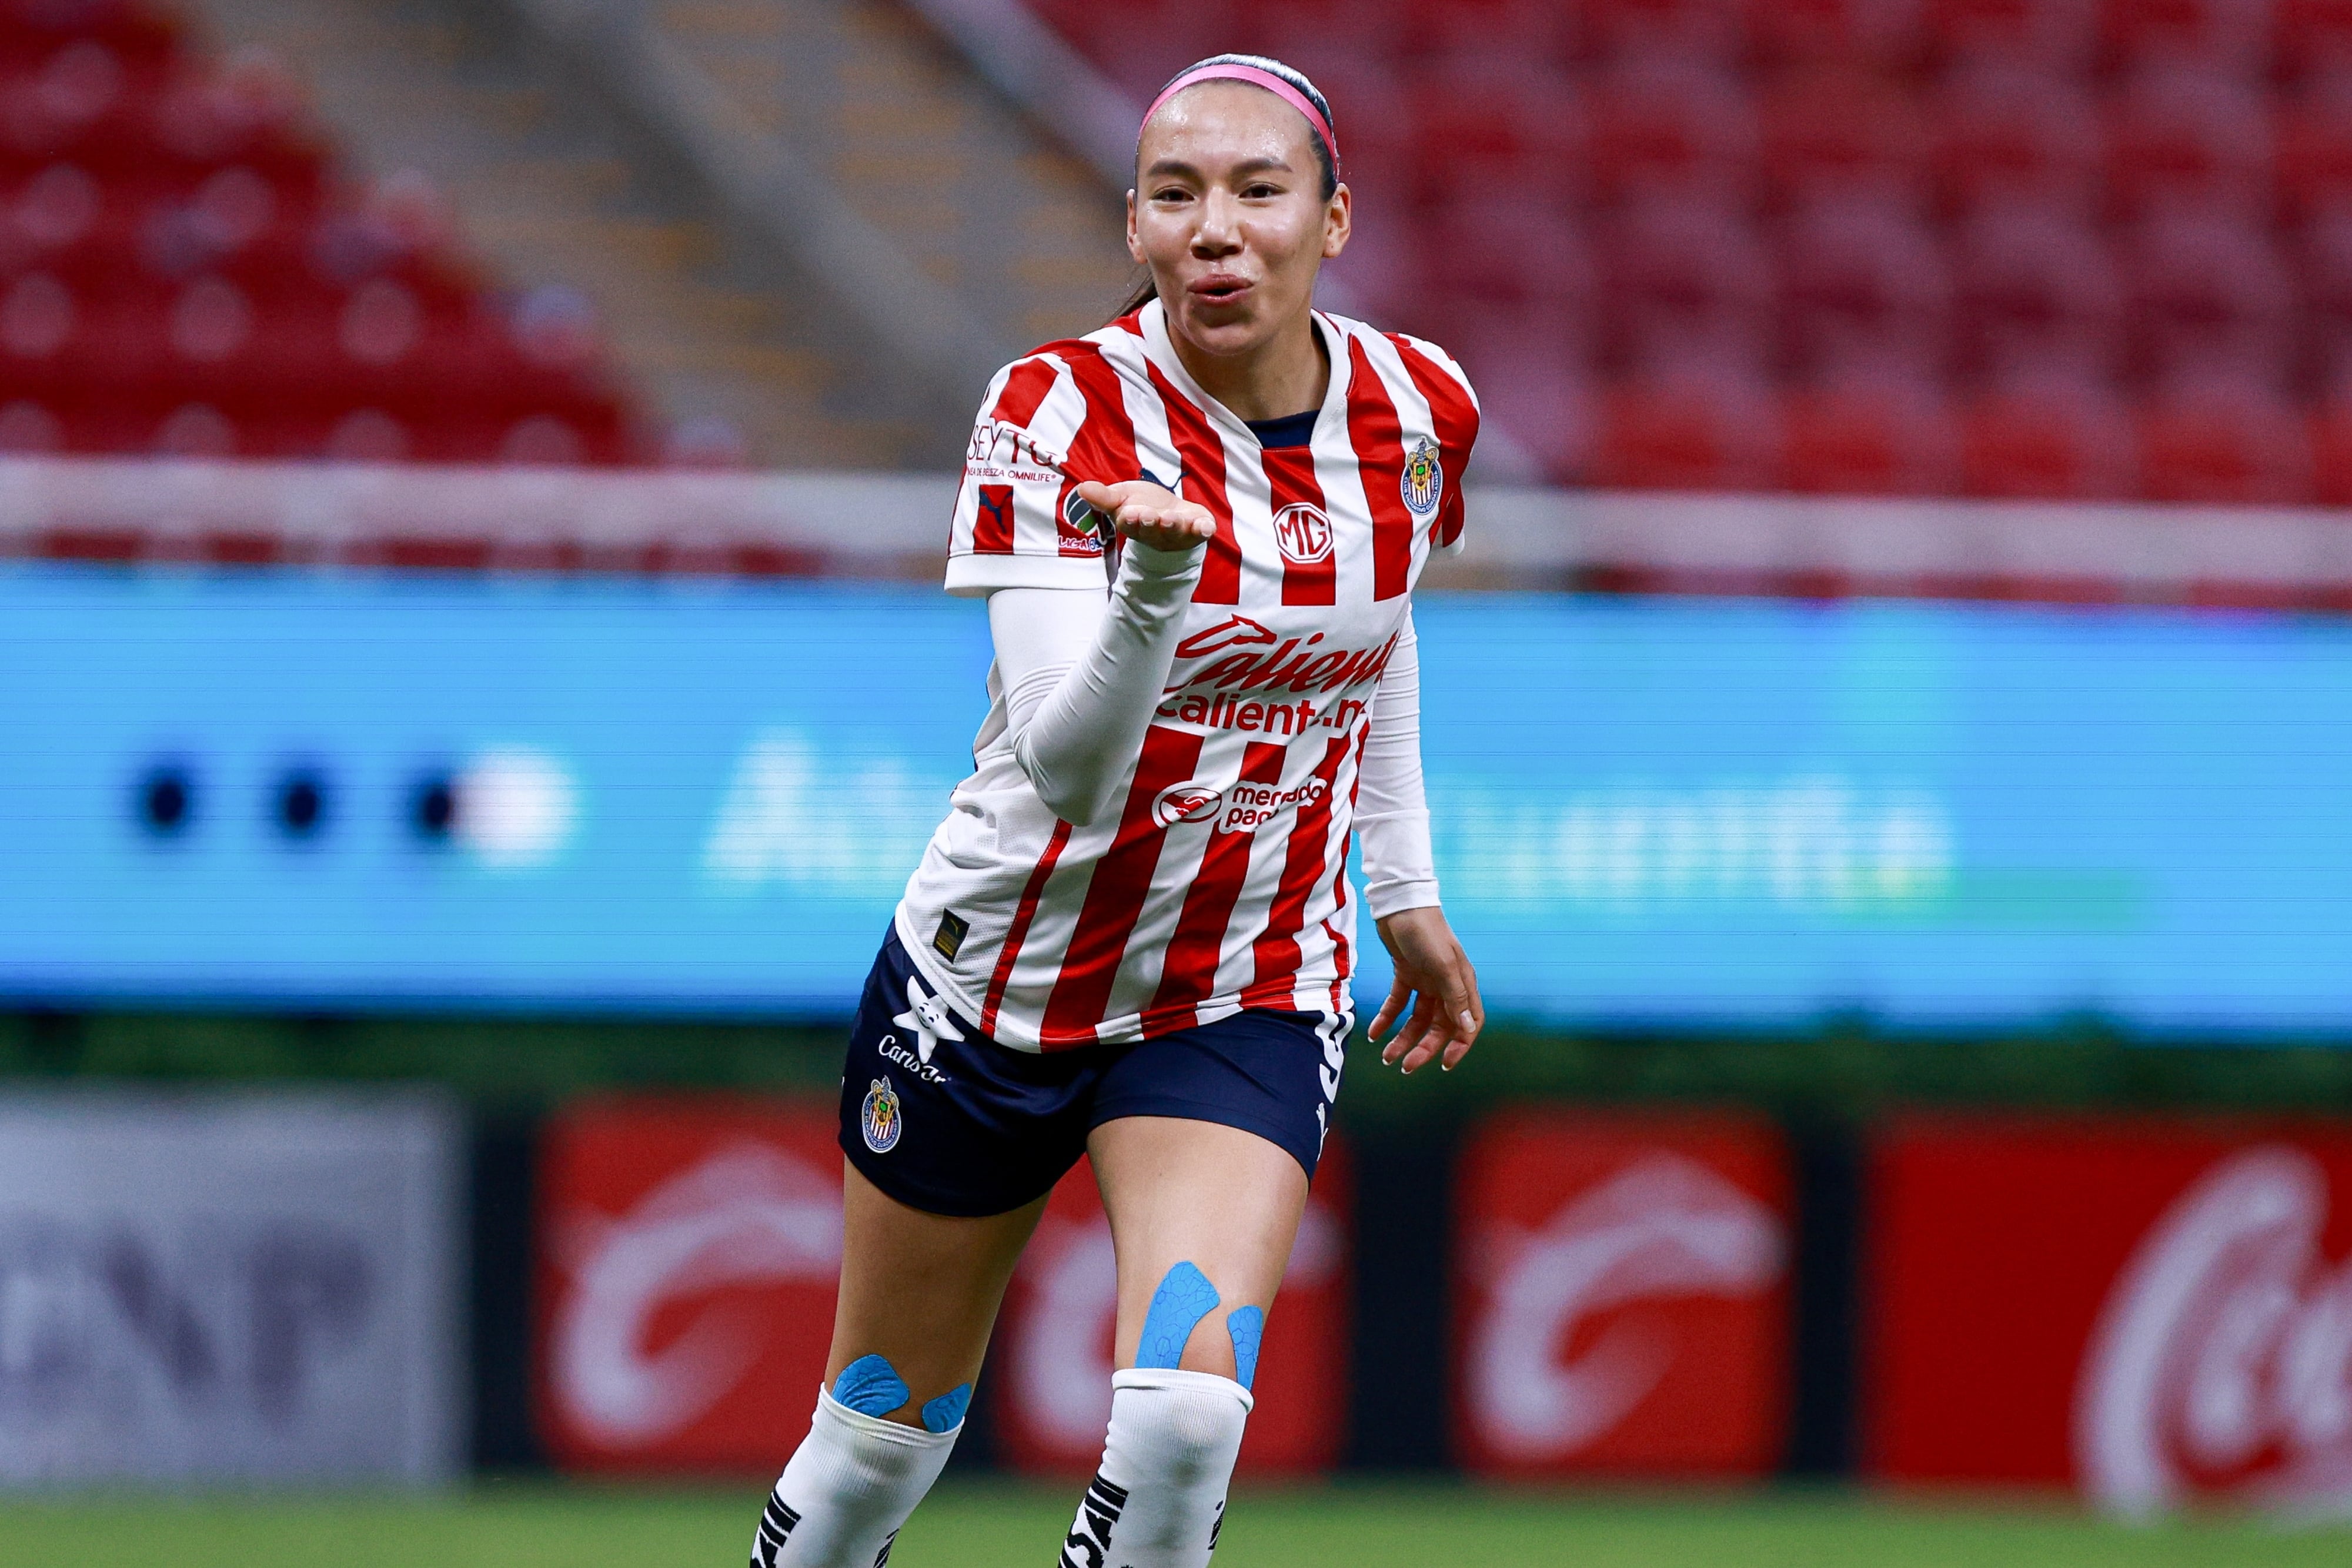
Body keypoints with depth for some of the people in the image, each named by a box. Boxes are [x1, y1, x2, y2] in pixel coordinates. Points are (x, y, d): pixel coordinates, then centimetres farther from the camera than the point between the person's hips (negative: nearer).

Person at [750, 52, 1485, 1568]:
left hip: (1252, 1002, 2)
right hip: (998, 974, -2)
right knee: (882, 1445, 11)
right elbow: (1067, 765, -31)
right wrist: (1156, 578, -49)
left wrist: (1405, 889, 16)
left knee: (1186, 1414, -22)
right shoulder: (1060, 410, -20)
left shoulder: (1420, 410, -7)